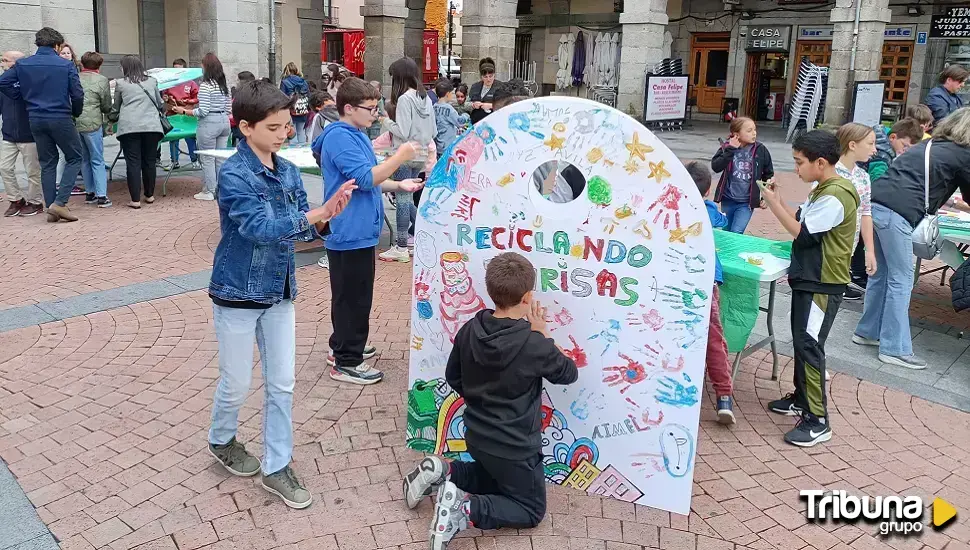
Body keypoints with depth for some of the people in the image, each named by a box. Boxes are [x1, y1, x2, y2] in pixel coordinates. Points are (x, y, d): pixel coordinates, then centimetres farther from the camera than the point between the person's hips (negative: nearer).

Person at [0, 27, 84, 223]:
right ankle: (59, 202, -7)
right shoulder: (66, 65, -6)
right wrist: (76, 113, 8)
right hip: (61, 118, -4)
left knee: (47, 164, 12)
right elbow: (77, 94, -9)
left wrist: (21, 97, 11)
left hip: (36, 120, 4)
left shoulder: (22, 64, 5)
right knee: (74, 159, 8)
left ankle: (51, 209, 11)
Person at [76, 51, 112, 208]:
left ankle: (89, 193, 21)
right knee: (97, 161, 1)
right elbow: (107, 106, 1)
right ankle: (101, 196, -4)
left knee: (85, 160, 16)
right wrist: (107, 113, 21)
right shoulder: (101, 80, -2)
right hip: (92, 123, -4)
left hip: (75, 123, 4)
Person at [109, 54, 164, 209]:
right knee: (149, 161, 12)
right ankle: (150, 195, 22)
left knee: (133, 163, -1)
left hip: (129, 127, -2)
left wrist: (111, 118, 39)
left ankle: (135, 199, -3)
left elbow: (116, 108, 19)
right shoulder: (152, 82, 13)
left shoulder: (120, 83, 8)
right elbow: (160, 104, 24)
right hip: (152, 126, 2)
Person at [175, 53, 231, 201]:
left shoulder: (205, 86, -14)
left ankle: (209, 191, 9)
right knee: (221, 158, 12)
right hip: (224, 122, 7)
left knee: (208, 159, 3)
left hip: (209, 123, -7)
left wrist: (184, 111, -6)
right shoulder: (225, 85, 8)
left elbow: (203, 111, -16)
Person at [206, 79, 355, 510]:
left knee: (282, 384, 9)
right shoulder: (233, 175, -17)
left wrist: (323, 220, -21)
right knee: (237, 383, 11)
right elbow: (261, 228, -29)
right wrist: (313, 215, -39)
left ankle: (276, 467, 22)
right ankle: (222, 441, 40)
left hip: (280, 292, 6)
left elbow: (301, 228, 1)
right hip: (238, 294, -5)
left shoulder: (288, 171, 2)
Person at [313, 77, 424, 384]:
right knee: (353, 297, -3)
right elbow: (365, 177, -23)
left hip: (358, 231, 10)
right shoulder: (340, 137, -17)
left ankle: (342, 346, 33)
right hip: (350, 233, -10)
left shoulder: (356, 136, 15)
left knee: (354, 295, 19)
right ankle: (347, 362, 6)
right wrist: (399, 157, -18)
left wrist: (399, 185, 9)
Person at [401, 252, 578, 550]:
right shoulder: (534, 344, -25)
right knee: (531, 510, 13)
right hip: (514, 447, -6)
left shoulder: (469, 330, -9)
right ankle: (465, 509, -10)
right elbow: (569, 374, -7)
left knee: (494, 479, 34)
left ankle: (442, 472, 8)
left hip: (476, 437, 7)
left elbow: (453, 377, 6)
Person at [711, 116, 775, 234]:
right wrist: (730, 149, -24)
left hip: (747, 202, -2)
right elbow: (715, 167, -20)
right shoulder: (727, 147, -6)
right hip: (728, 199, 2)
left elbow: (769, 174, 5)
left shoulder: (760, 150, -6)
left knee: (736, 233, -14)